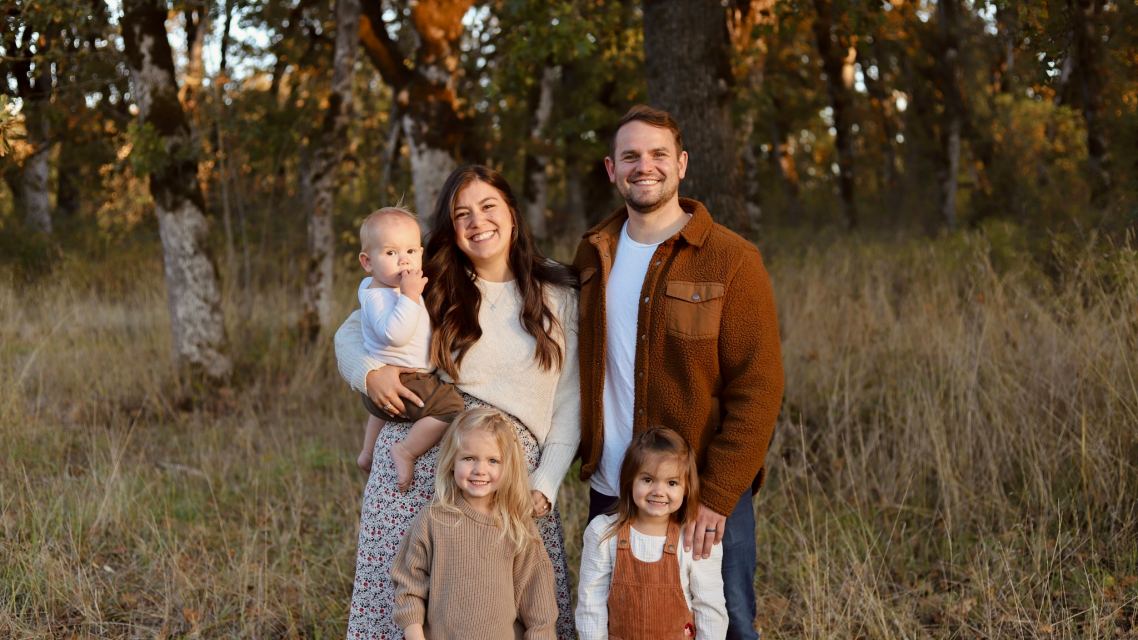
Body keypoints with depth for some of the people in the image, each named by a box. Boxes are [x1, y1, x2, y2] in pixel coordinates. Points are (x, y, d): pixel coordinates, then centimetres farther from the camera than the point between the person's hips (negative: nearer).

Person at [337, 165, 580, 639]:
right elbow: (350, 332, 16)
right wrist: (370, 372, -6)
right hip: (418, 459, 1)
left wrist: (546, 484, -4)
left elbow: (569, 403, 6)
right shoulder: (432, 291, 10)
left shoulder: (558, 297, 7)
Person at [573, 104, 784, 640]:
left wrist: (716, 497, -16)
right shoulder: (593, 257, 7)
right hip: (610, 492, 4)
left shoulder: (731, 260, -8)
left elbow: (757, 390, -12)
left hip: (709, 499, -4)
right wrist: (585, 457, 5)